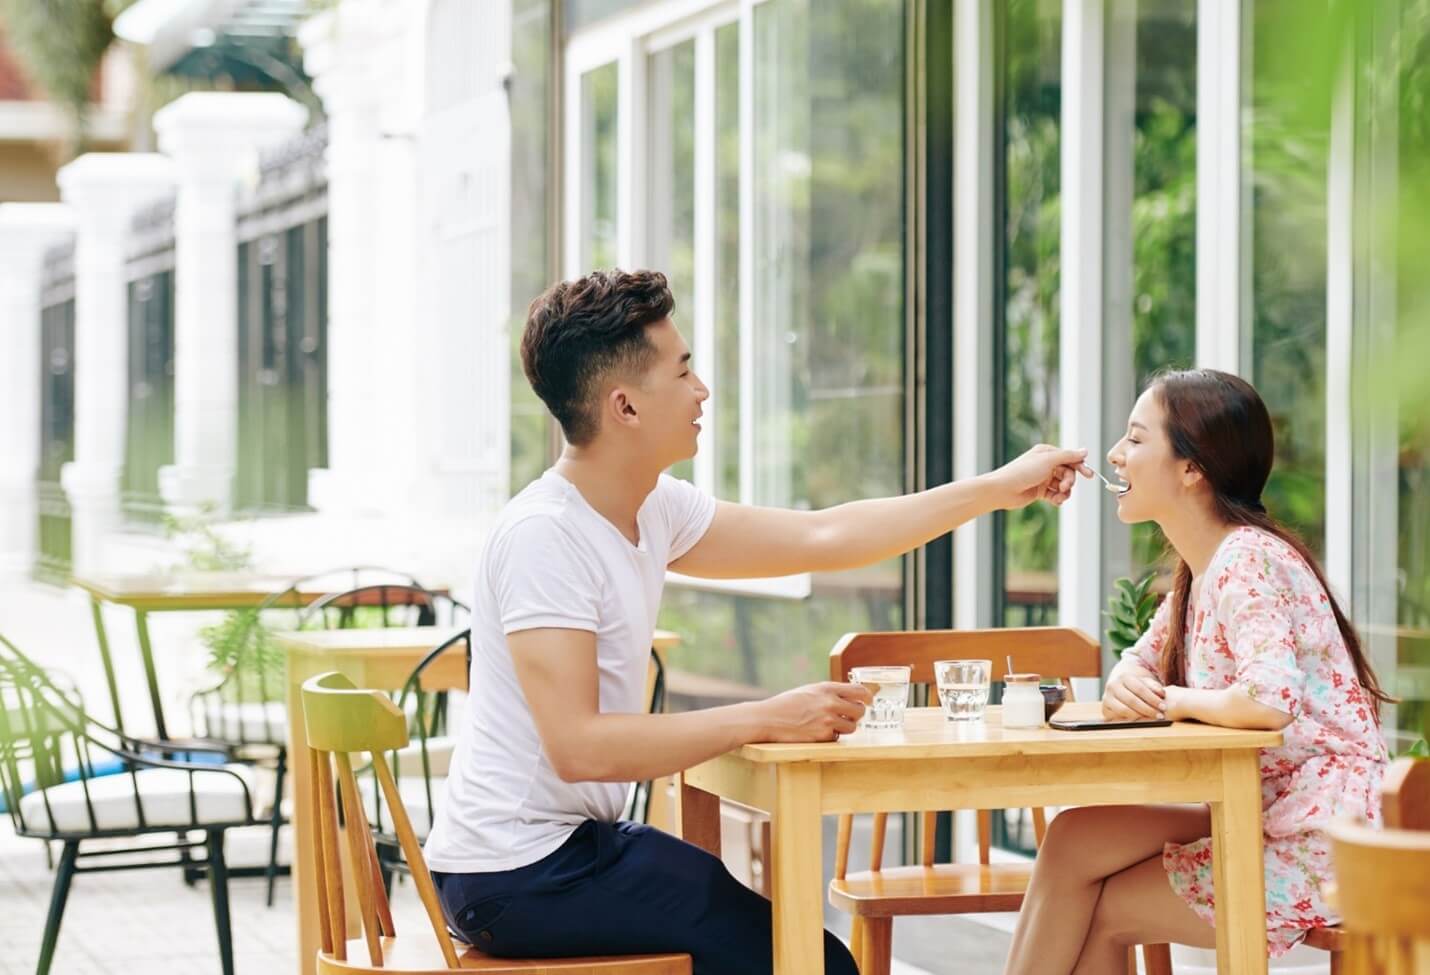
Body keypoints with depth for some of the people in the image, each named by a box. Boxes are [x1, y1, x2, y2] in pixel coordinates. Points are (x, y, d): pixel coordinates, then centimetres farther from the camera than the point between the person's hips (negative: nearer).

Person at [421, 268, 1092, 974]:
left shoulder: (653, 509, 5)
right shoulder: (543, 536, -21)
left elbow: (822, 537, 13)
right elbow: (577, 745, -29)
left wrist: (1001, 488, 15)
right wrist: (767, 720, -25)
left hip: (577, 837, 9)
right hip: (517, 876, -9)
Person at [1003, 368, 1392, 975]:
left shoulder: (1246, 560, -19)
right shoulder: (1198, 568, 12)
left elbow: (1270, 700, -34)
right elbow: (1141, 666, 19)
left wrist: (1174, 701, -15)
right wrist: (1125, 686, -6)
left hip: (1314, 848, -9)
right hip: (1263, 820, 9)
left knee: (1102, 911, -6)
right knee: (1074, 838, -1)